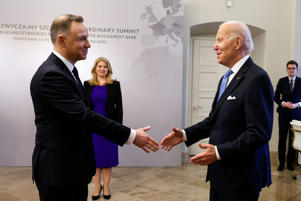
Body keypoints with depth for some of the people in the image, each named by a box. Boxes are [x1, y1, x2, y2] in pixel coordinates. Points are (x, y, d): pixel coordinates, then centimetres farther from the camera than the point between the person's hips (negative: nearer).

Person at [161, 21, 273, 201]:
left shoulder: (257, 78, -18)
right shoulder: (226, 79, 12)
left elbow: (260, 133, -22)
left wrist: (219, 152, -24)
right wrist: (185, 135, 4)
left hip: (241, 178, -8)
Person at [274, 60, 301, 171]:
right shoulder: (282, 81, 4)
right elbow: (276, 97, 3)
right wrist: (284, 103, -13)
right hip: (283, 113, 0)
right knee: (282, 138, 3)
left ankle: (290, 162, 17)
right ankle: (281, 162, 12)